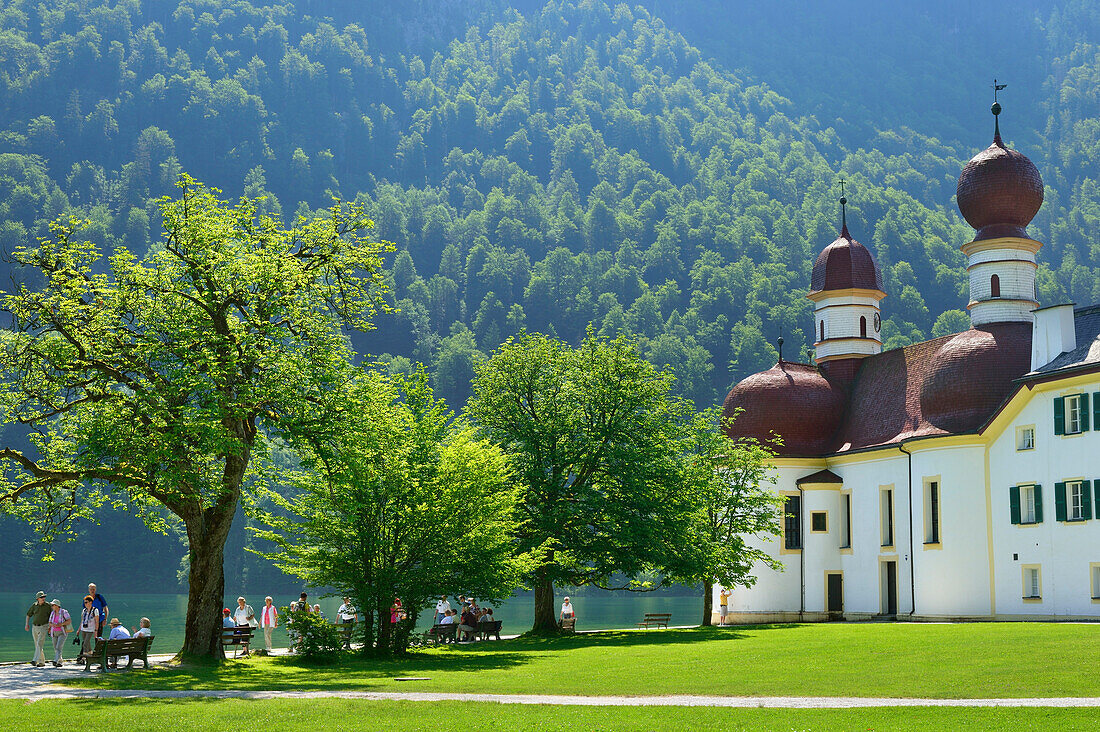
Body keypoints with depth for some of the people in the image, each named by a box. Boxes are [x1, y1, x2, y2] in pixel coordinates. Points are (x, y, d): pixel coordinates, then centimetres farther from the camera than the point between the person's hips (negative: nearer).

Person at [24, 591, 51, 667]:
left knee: (39, 644, -19)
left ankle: (35, 660, -26)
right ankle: (42, 662, 17)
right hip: (35, 627, 5)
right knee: (37, 645, 8)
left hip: (43, 627, -5)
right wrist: (27, 624, 5)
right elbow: (28, 614, 16)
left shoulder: (48, 606, -6)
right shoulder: (34, 605, 3)